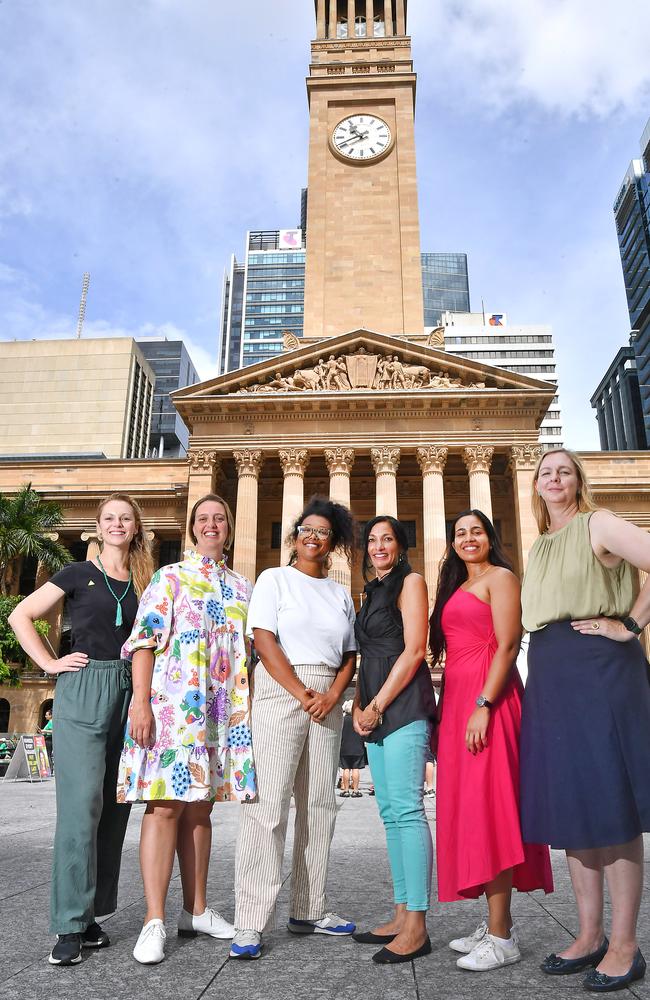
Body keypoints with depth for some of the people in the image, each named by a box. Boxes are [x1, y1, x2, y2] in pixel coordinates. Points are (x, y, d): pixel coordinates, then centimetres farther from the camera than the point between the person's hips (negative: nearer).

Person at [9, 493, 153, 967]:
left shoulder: (145, 584, 12)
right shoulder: (79, 573, 3)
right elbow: (21, 616, 3)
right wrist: (51, 663, -4)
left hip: (129, 693, 4)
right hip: (83, 691, -4)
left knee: (115, 807, 8)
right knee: (81, 806, -7)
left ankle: (93, 913, 21)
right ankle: (70, 925, 3)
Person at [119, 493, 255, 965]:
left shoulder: (243, 588, 15)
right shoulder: (169, 578, 3)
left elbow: (252, 654, 17)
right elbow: (145, 641, -5)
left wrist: (250, 710, 11)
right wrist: (141, 703, -14)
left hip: (227, 710, 4)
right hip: (173, 704, -4)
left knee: (200, 806, 11)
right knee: (166, 804, -6)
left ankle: (196, 910, 21)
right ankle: (155, 920, 1)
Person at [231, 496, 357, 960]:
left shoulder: (340, 594, 16)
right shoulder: (274, 579, 2)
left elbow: (349, 656, 14)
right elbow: (265, 642, -8)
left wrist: (332, 696, -5)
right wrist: (303, 695, -13)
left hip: (327, 700, 5)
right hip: (280, 692, -5)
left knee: (320, 804, 8)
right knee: (268, 804, -8)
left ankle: (309, 910, 20)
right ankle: (250, 924, -2)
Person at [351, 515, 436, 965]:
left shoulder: (410, 581, -1)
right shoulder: (372, 593, 22)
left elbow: (414, 650, -11)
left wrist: (378, 706, -11)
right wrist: (358, 707, 6)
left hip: (404, 705, -8)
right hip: (375, 711, 9)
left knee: (406, 809, -10)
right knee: (391, 811, 9)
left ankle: (417, 926, -5)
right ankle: (402, 915, 16)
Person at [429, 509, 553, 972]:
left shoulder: (501, 577, -2)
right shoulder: (455, 589, 21)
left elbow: (508, 645, -12)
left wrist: (484, 705, -21)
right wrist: (444, 710, 11)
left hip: (487, 699, -8)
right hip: (456, 698, 8)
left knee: (488, 804, -10)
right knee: (468, 807, 9)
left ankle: (502, 936, -3)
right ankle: (496, 922, 18)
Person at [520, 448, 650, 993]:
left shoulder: (598, 524, -2)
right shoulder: (539, 546, 19)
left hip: (598, 667, -7)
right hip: (548, 674, 8)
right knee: (569, 804, 10)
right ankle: (590, 934, 21)